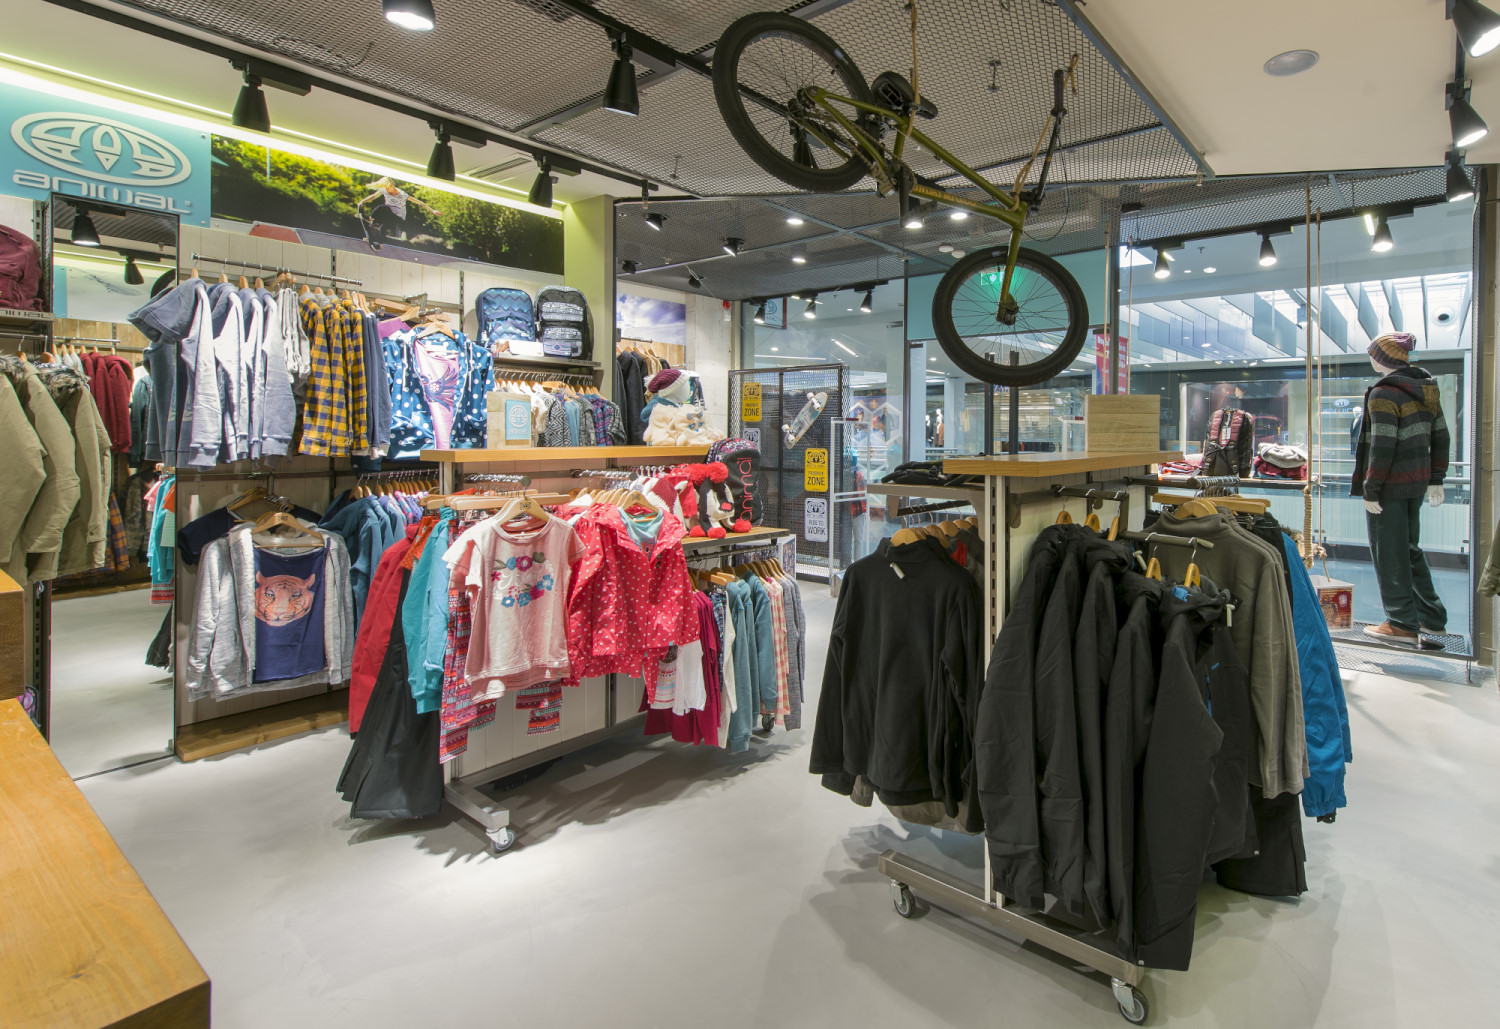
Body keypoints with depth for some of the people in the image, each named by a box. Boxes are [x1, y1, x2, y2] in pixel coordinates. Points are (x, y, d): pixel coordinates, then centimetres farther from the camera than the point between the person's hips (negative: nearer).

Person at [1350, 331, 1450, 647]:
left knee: (1389, 553, 0)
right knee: (1410, 548, 20)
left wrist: (1370, 490, -17)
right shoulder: (1427, 390, 10)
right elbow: (1440, 438, 14)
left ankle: (1404, 625, 6)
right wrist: (1436, 479, 19)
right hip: (1417, 481, 9)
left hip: (1390, 484, -9)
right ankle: (1433, 617, 27)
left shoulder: (1384, 394, -16)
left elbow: (1382, 447, -20)